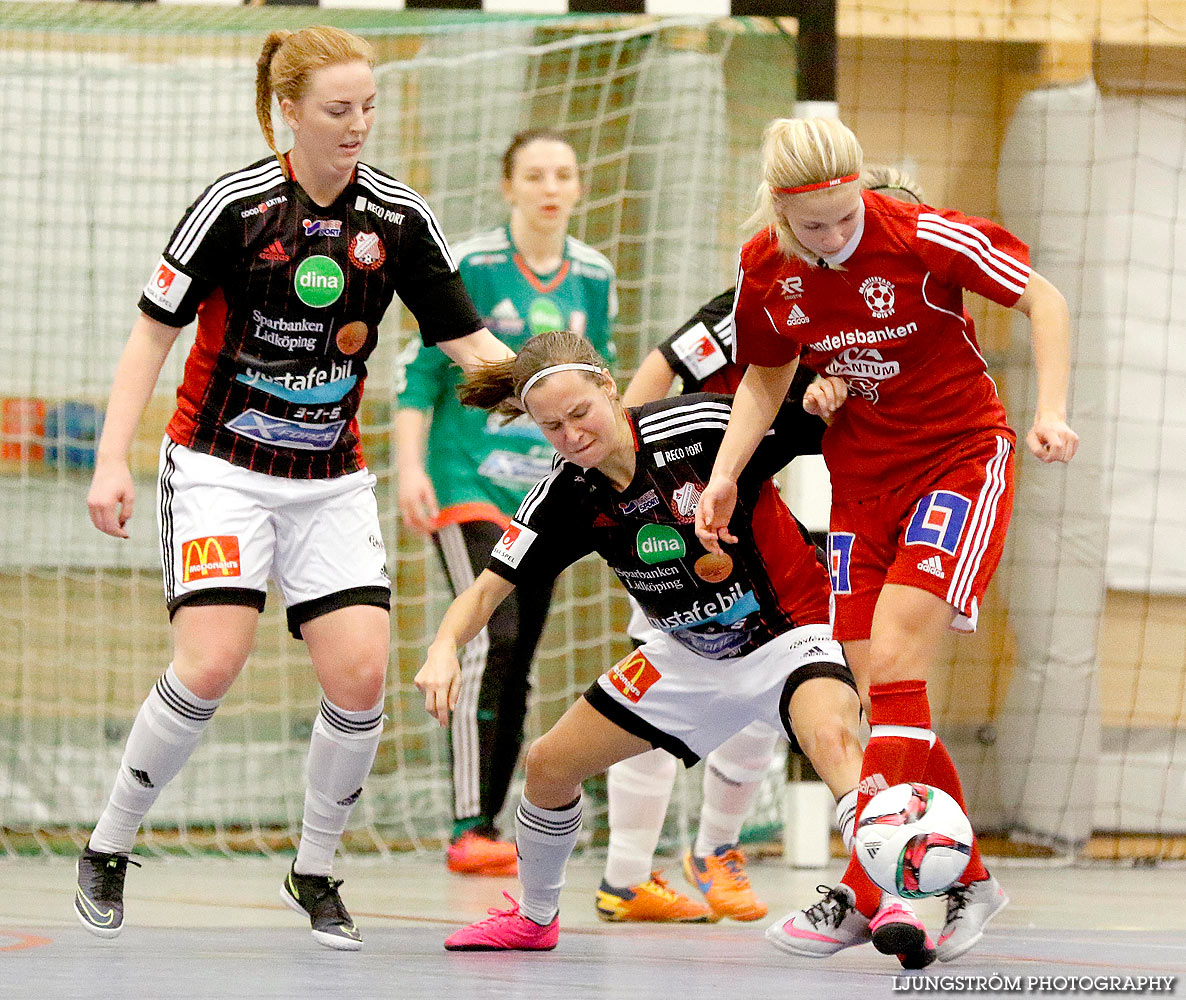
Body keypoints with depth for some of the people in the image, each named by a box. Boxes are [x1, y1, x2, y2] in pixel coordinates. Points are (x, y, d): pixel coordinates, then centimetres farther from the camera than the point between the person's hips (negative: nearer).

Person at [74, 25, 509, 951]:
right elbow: (154, 331, -4)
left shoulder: (398, 216, -2)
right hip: (220, 466, -3)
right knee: (211, 664, -19)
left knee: (361, 676, -11)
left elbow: (469, 339, 4)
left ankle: (315, 873, 10)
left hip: (332, 481, 4)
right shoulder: (233, 205, -12)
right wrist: (113, 460, -11)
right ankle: (108, 848, 1)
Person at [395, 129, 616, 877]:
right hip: (467, 481, -5)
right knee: (491, 639, -20)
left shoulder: (595, 278, 8)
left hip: (545, 497, 5)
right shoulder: (468, 267, -7)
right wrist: (410, 466, -13)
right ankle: (468, 830, -20)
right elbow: (420, 371, -5)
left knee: (518, 666, 6)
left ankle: (490, 829, 14)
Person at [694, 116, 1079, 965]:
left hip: (962, 457, -5)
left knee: (894, 661, -19)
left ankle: (863, 895, -17)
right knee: (874, 688, 0)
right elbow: (766, 376, 12)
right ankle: (969, 881, 14)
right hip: (861, 475, 5)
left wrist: (1050, 412, -19)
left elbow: (1042, 299, -9)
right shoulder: (764, 270, -6)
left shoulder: (925, 238, -20)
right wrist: (726, 472, 0)